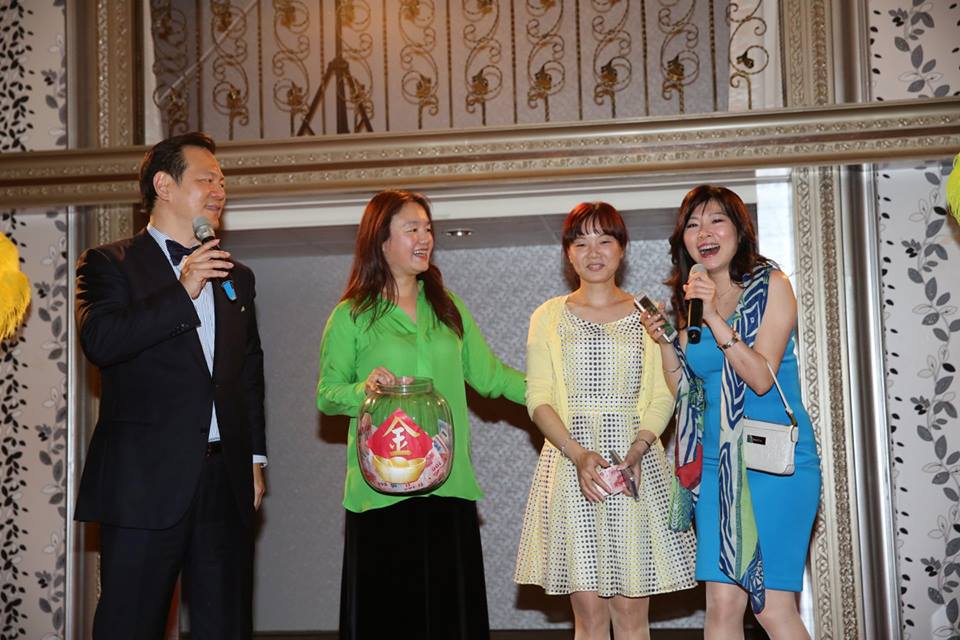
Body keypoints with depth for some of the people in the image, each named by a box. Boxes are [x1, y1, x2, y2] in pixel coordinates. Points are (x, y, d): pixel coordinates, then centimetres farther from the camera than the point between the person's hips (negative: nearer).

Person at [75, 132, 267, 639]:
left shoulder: (236, 276, 19)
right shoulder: (110, 264, 2)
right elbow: (99, 341, -16)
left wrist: (254, 457, 14)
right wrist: (182, 292, -16)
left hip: (227, 482, 5)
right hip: (145, 483, -5)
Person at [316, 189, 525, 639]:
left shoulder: (448, 307, 13)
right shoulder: (351, 316, 1)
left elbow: (489, 375, 13)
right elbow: (326, 396, 2)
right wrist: (365, 388, -18)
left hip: (449, 487, 4)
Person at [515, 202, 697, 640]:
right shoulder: (548, 317, 9)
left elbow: (662, 397, 4)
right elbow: (538, 399, 1)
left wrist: (638, 448, -14)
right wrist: (579, 454, -15)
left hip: (637, 464, 0)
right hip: (570, 463, 0)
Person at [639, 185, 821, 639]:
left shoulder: (770, 286, -3)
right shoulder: (691, 299, 12)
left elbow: (761, 378, -13)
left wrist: (714, 318, -20)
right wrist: (663, 341, -1)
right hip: (717, 462, 5)